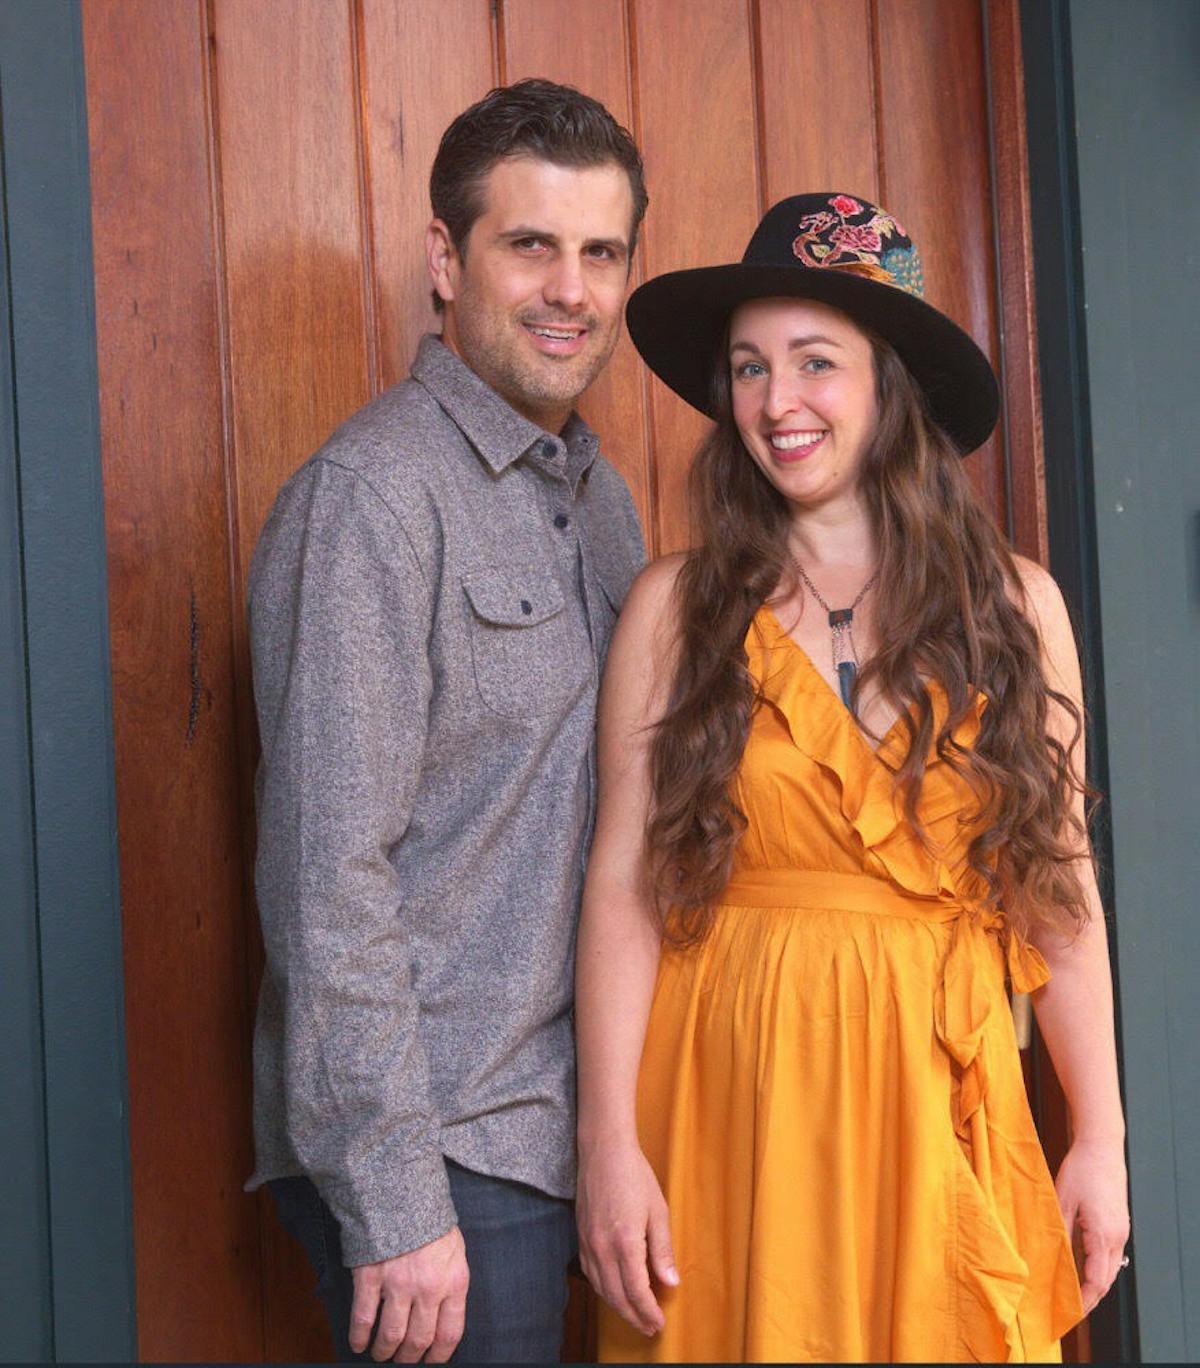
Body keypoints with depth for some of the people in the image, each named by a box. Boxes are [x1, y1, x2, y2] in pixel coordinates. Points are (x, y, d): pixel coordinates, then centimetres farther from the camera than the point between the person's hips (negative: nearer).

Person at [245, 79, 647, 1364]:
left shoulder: (599, 495, 11)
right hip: (435, 1157, -8)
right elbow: (327, 873, -20)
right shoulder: (372, 493, -15)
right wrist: (394, 1204, -19)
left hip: (556, 1122, 8)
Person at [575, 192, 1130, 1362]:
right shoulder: (675, 607, -2)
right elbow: (624, 883, -5)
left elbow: (1057, 885, 4)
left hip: (938, 1100, 1)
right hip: (735, 1097, -1)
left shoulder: (1014, 603, 1)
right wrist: (608, 1144, -9)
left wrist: (1099, 1138, 3)